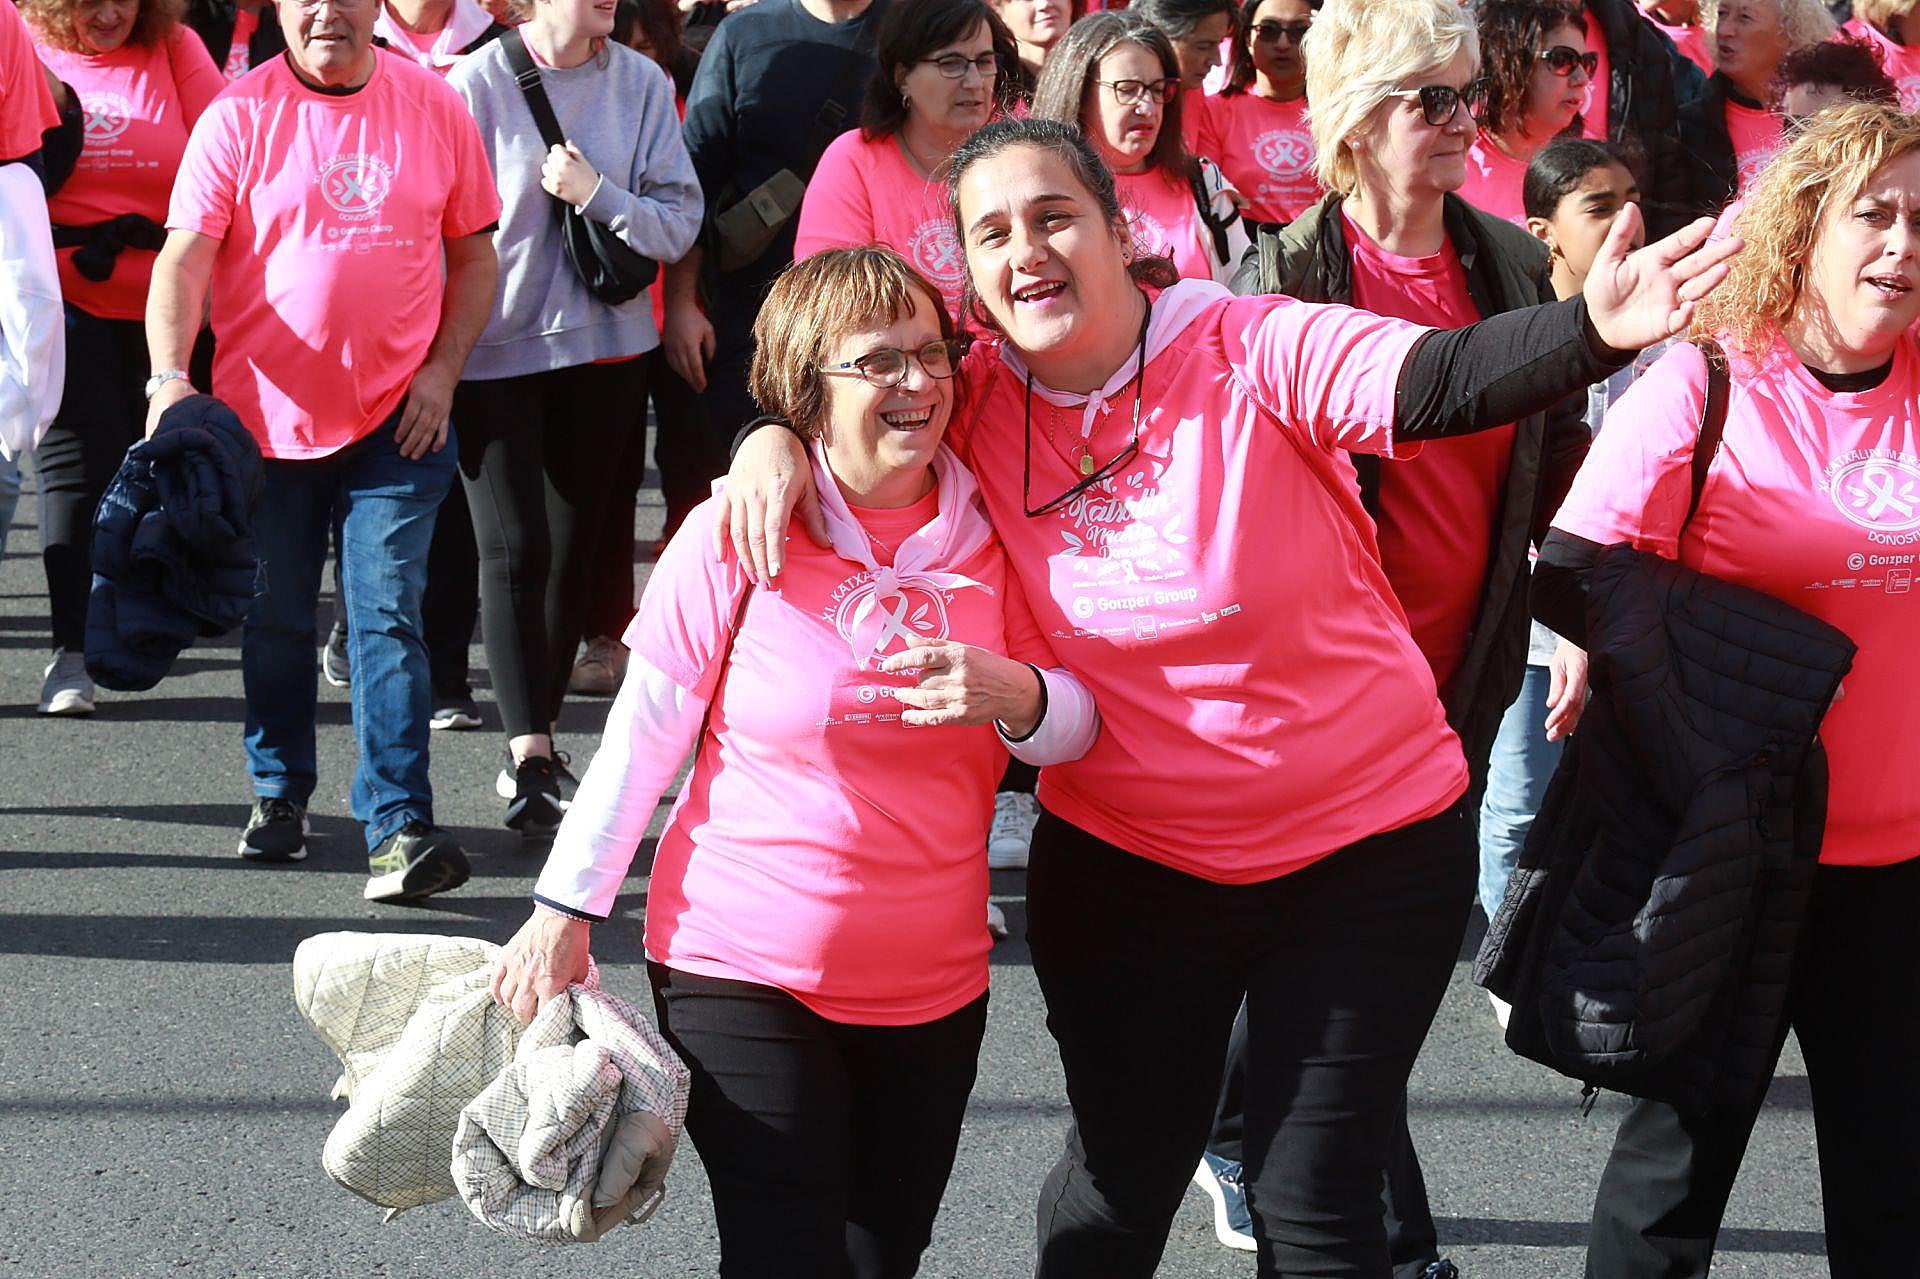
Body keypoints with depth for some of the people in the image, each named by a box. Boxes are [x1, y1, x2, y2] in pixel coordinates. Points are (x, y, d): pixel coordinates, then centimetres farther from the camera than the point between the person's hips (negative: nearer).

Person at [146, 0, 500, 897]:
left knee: (388, 615, -8)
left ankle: (397, 825, -10)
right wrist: (169, 377, -25)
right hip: (266, 414, 1)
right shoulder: (239, 117, -4)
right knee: (274, 619, 13)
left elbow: (474, 252, 9)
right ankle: (279, 793, 31)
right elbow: (185, 258, -11)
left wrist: (442, 369, -2)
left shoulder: (434, 107, 1)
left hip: (396, 418, 0)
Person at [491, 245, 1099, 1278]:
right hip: (744, 972, -4)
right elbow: (641, 737, -4)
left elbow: (1077, 723, 4)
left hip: (934, 987, 4)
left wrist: (1016, 698, -19)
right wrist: (565, 911, -2)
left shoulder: (984, 532, 1)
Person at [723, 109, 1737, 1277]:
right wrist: (773, 438, -16)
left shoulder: (1257, 351, -18)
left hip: (1363, 846, -3)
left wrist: (1591, 329, -53)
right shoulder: (979, 401, -6)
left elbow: (1445, 382, -32)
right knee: (1121, 1181, 16)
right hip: (1121, 861, 3)